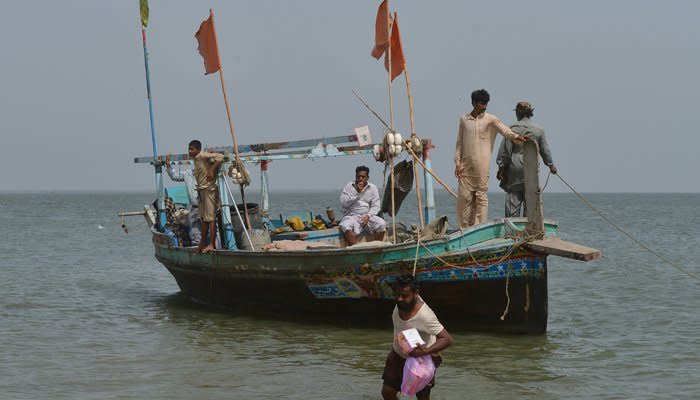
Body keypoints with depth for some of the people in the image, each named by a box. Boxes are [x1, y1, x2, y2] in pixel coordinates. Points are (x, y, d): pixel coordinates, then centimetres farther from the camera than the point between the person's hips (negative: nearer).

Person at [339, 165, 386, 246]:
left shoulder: (372, 188, 9)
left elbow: (376, 206, 3)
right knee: (345, 226, -36)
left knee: (381, 224, -26)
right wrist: (356, 193, -14)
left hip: (367, 216, 2)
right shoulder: (349, 186, 5)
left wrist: (368, 216, -14)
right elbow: (343, 203, -6)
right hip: (351, 216, -2)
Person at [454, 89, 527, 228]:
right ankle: (464, 228, 10)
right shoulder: (464, 119, 11)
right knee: (464, 196, 2)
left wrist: (514, 136, -36)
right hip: (466, 165, 3)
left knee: (481, 196, -3)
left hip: (482, 165, -2)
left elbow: (503, 129, -15)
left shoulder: (490, 119, 3)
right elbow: (459, 143, 13)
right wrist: (457, 163, 5)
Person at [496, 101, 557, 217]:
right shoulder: (539, 130, 2)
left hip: (514, 168, -2)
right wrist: (551, 165, 22)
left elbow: (505, 150, -5)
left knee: (512, 199, 2)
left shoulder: (512, 128, -5)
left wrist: (501, 167, 1)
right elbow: (545, 150, 9)